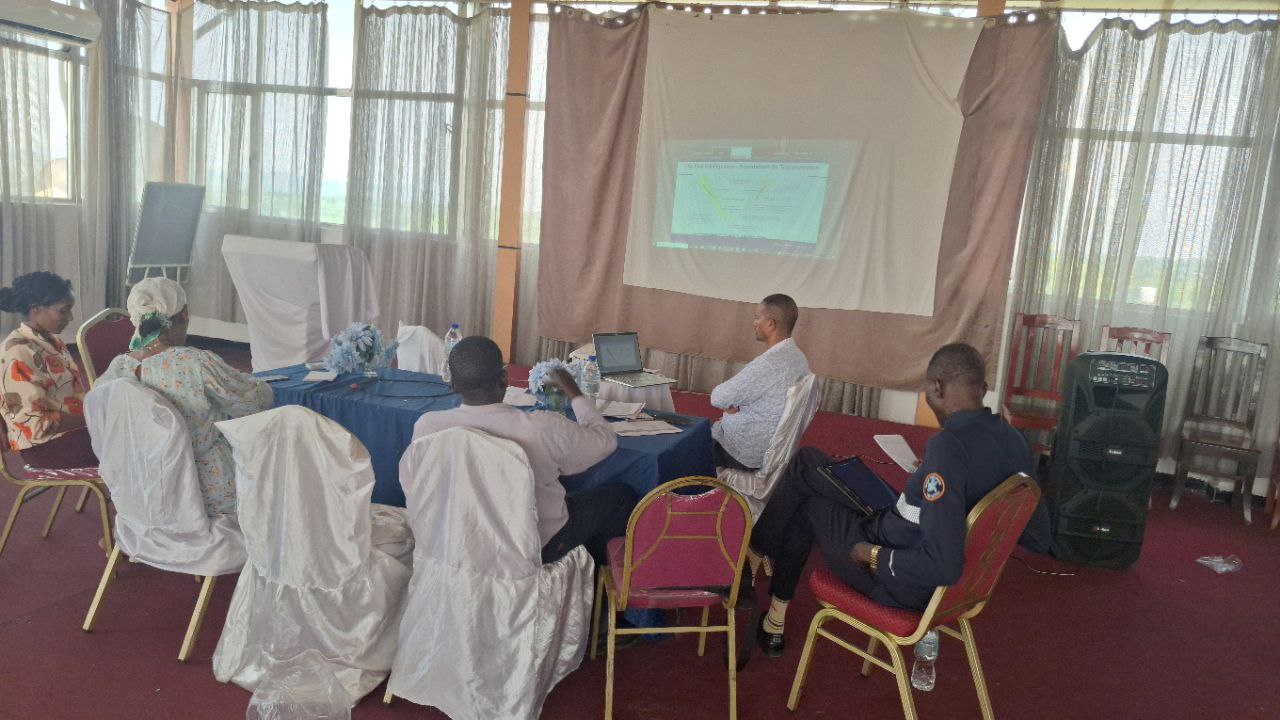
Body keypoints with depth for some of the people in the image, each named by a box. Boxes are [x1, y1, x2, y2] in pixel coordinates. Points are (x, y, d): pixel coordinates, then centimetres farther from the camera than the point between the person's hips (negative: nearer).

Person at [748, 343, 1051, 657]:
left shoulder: (948, 445, -31)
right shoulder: (1015, 440, -5)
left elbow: (942, 566, -36)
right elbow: (1039, 539, 6)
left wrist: (874, 556, -19)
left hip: (900, 585, -8)